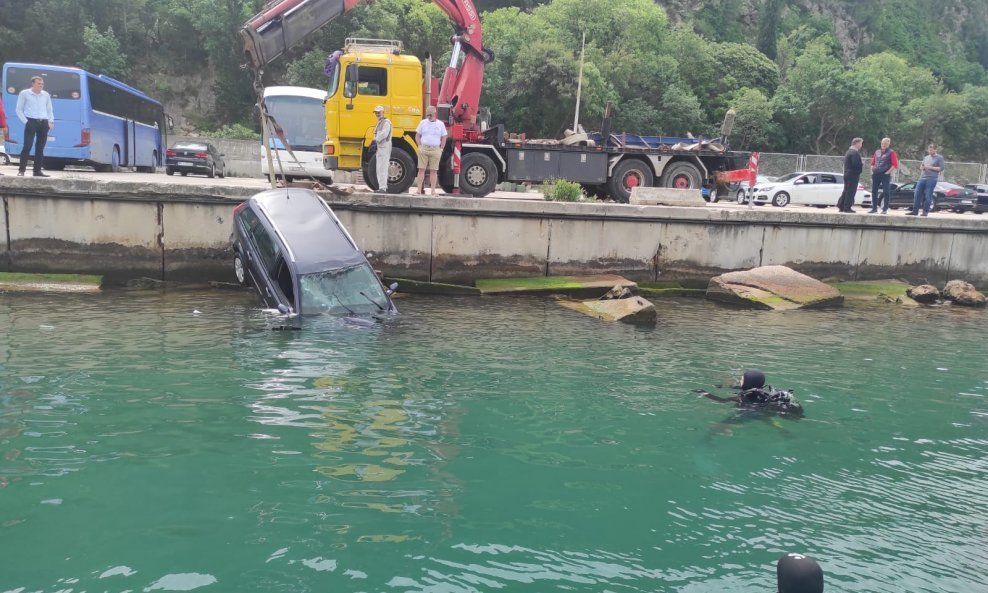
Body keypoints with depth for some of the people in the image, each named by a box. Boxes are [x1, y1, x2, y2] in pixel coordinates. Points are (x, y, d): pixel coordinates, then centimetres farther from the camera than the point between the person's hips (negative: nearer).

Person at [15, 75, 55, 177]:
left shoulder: (46, 95, 16)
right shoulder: (24, 93, 4)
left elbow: (49, 110, 22)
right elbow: (19, 110, 4)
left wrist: (50, 121, 5)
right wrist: (26, 121, -7)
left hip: (44, 123, 4)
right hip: (31, 122, -4)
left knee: (40, 148, 5)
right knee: (27, 147, -10)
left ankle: (37, 170, 9)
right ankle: (21, 170, -6)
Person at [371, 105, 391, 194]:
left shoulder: (386, 122, -10)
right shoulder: (379, 122, 22)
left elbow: (384, 134, -23)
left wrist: (375, 140, -17)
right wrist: (375, 142, 5)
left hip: (385, 147, -10)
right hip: (379, 148, 10)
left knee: (383, 168, -12)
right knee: (379, 169, 12)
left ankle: (383, 188, -12)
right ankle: (382, 187, 18)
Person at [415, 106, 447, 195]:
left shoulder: (440, 124, 7)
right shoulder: (423, 123, 8)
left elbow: (443, 138, 10)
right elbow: (417, 136, 10)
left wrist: (441, 149, 2)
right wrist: (420, 146, -2)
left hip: (435, 150, 0)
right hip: (424, 149, 0)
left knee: (434, 171, 1)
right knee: (421, 169, -2)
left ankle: (433, 191, 4)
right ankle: (419, 190, -1)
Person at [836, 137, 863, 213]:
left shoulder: (848, 151, 16)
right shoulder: (855, 153, -16)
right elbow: (855, 164, -24)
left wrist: (861, 165, 15)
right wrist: (862, 165, -7)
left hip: (847, 174, 10)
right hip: (853, 175, -10)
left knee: (846, 191, 14)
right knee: (851, 192, -5)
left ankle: (841, 206, 15)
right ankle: (847, 207, -4)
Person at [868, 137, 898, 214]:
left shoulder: (891, 153, -1)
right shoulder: (877, 152, 15)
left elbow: (895, 165, -8)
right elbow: (873, 162, 21)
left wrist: (888, 172, -14)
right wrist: (872, 170, 7)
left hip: (885, 175, -6)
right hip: (875, 174, 6)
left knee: (886, 192, -5)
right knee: (874, 191, 6)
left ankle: (885, 209, -3)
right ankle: (874, 208, 13)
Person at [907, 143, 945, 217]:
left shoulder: (939, 158, 4)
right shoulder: (926, 157, 20)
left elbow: (941, 168, -4)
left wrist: (931, 167, -11)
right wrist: (922, 167, 1)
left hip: (932, 179, -5)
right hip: (922, 178, 5)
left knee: (928, 196, -7)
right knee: (917, 195, -1)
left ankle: (925, 211, -1)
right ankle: (915, 211, 3)